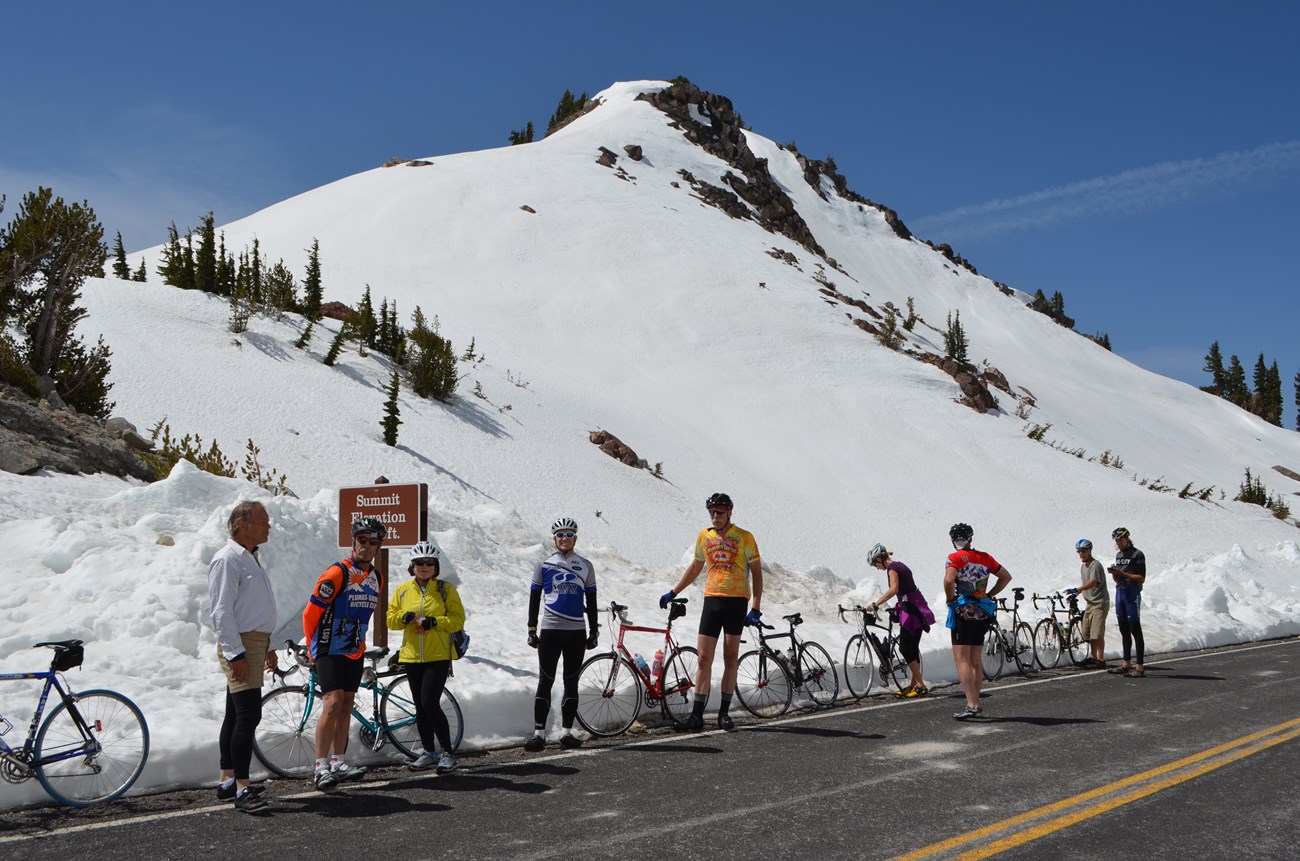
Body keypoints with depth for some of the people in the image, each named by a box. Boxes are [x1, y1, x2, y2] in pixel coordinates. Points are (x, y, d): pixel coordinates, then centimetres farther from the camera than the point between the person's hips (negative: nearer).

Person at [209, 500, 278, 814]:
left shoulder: (251, 558, 18)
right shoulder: (227, 559, -13)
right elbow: (222, 611, -18)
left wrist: (268, 647, 25)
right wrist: (236, 653, -22)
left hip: (255, 643, 10)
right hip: (239, 646, -10)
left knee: (236, 715, 14)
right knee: (249, 715, -14)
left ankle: (227, 781, 21)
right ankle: (242, 790, -12)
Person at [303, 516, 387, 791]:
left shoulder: (377, 578, 8)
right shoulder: (338, 573, -15)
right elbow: (311, 612, -10)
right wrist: (313, 647, 0)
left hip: (355, 652, 7)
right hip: (330, 652, -7)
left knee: (346, 706, 9)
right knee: (333, 703, -16)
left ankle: (337, 763, 16)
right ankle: (320, 768, -12)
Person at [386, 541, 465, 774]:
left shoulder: (445, 589, -2)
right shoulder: (402, 591, 8)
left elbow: (458, 619, -6)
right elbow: (391, 620, 7)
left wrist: (434, 621, -20)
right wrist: (405, 617, -13)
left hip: (438, 657, -4)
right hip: (412, 657, 4)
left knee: (430, 703, -13)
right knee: (420, 707, 11)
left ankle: (447, 753, -2)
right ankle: (429, 752, 24)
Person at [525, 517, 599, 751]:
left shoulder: (585, 566, 10)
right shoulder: (543, 565, 6)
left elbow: (591, 602, 12)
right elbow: (534, 598, 7)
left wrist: (594, 632, 8)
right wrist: (532, 630, 1)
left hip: (577, 632, 2)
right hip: (549, 631, -1)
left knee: (571, 683, 5)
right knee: (545, 682, -2)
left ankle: (567, 732, 11)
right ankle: (539, 732, 2)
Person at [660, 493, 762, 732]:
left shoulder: (744, 537, -2)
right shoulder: (704, 536, 7)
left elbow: (756, 573, 0)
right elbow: (695, 567, 20)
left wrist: (755, 608, -8)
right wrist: (673, 592, 20)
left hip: (736, 602, -2)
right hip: (712, 600, 2)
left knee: (731, 658, 5)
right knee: (704, 658, -3)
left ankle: (724, 713, 13)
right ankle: (697, 714, -2)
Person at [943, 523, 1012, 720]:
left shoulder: (955, 558, -10)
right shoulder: (984, 557, 9)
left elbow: (948, 580, -27)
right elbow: (1006, 576, 15)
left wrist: (951, 599, -10)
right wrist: (989, 595, 15)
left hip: (963, 613, -6)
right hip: (982, 614, 6)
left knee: (962, 660, -6)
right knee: (975, 661, 14)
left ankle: (972, 705, -15)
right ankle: (976, 705, 17)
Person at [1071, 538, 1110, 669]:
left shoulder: (1095, 565, -16)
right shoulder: (1083, 566, 13)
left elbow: (1093, 583, -30)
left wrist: (1076, 590, -38)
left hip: (1100, 603, -9)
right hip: (1090, 603, 9)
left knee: (1097, 633, -11)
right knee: (1088, 633, 13)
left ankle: (1101, 660, -5)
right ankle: (1093, 657, 24)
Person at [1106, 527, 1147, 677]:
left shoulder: (1137, 555, -7)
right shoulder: (1118, 555, 17)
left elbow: (1141, 578, -12)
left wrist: (1123, 573, -19)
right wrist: (1114, 573, -1)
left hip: (1132, 594, -8)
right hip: (1119, 593, 8)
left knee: (1135, 631, -8)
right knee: (1124, 631, 10)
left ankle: (1140, 667, -9)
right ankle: (1126, 663, 16)